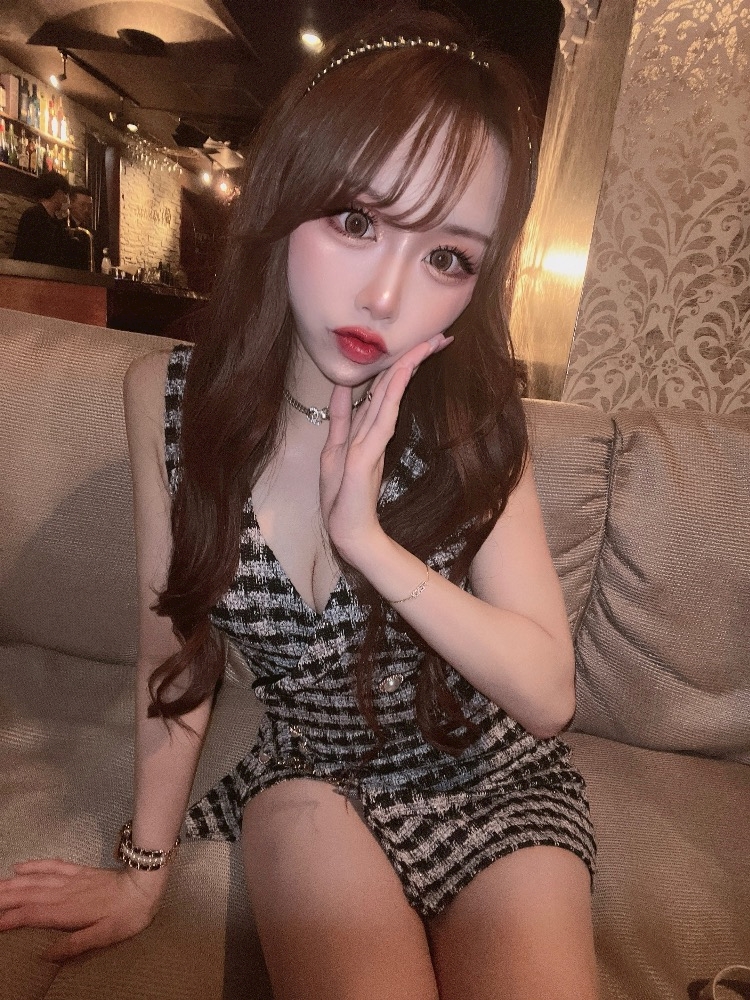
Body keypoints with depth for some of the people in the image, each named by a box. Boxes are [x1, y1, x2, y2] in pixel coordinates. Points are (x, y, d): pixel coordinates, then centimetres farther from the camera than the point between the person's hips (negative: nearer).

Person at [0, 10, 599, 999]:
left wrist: (369, 541, -29)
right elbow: (176, 646, -6)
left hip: (497, 784, 1)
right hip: (313, 775, 0)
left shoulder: (470, 418, -16)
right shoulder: (169, 395, -14)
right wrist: (144, 868, 2)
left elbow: (549, 694, -17)